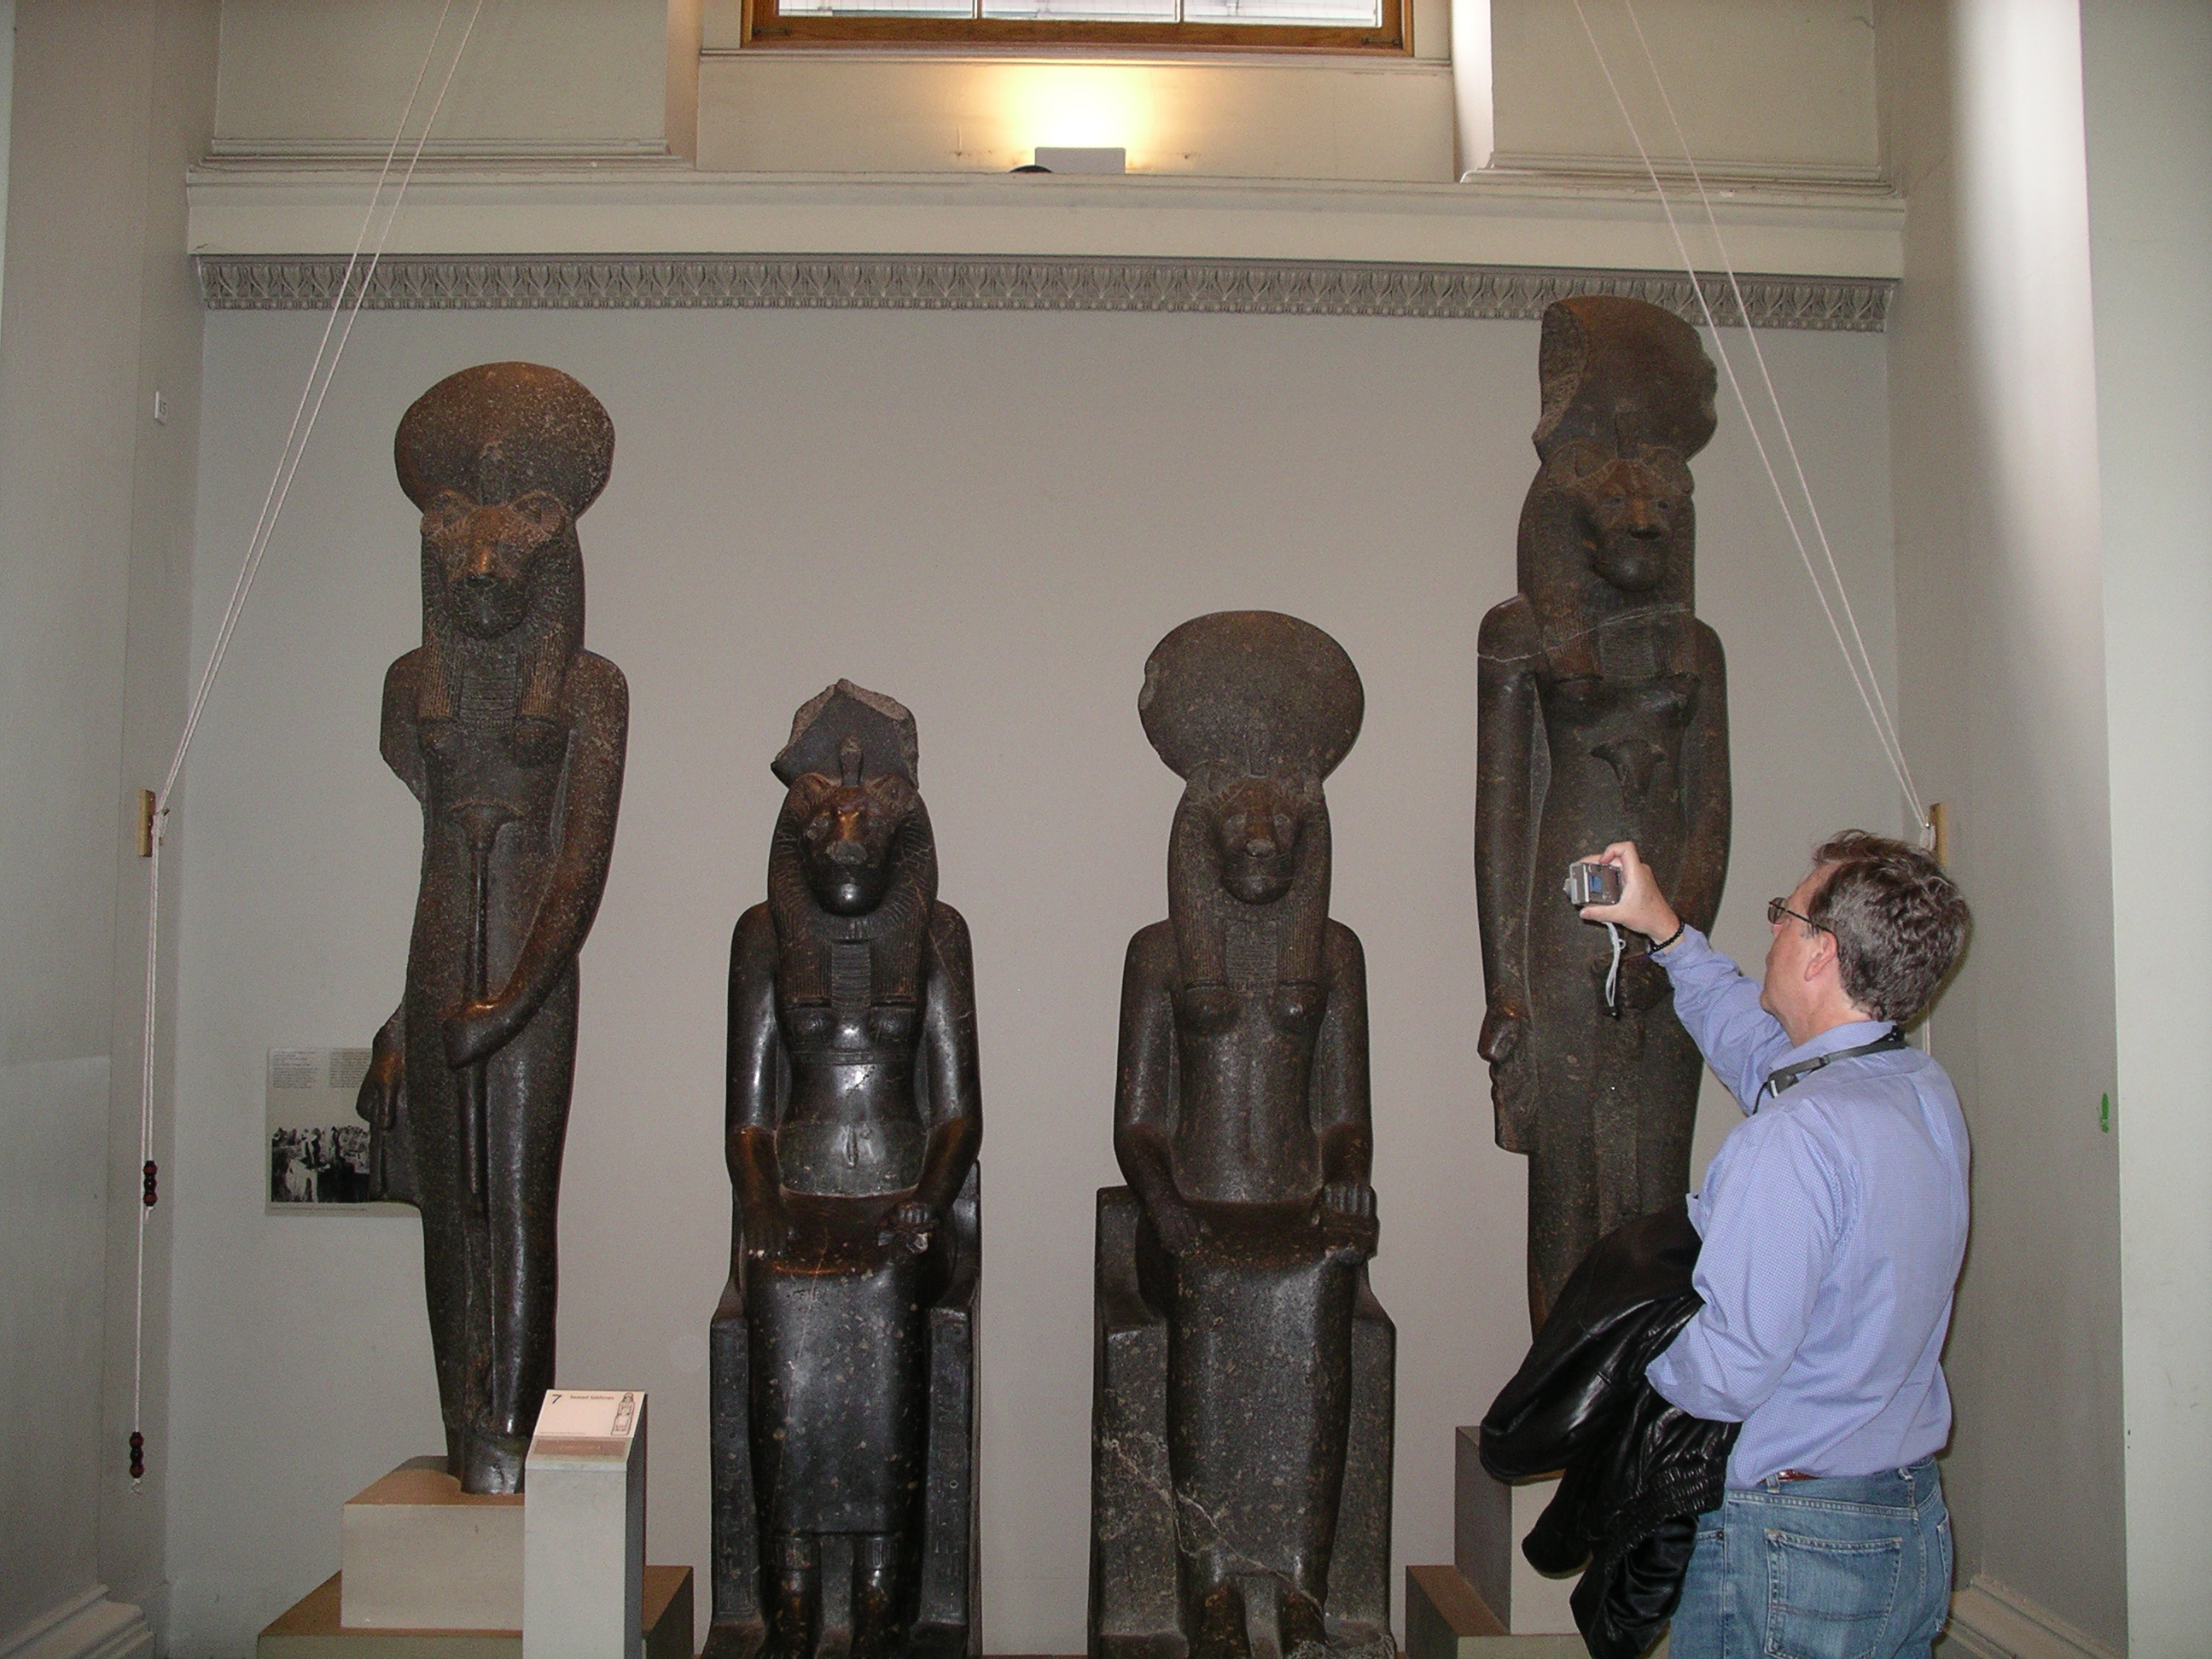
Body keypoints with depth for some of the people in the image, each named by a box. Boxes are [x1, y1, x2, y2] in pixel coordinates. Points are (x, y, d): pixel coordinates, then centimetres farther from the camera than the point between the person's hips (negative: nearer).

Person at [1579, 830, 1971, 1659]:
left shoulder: (1794, 1135, -26)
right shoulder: (1928, 1093, 2)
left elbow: (1726, 1372, -24)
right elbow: (1756, 1039, 23)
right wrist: (1666, 931, 27)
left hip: (1790, 1540, -8)